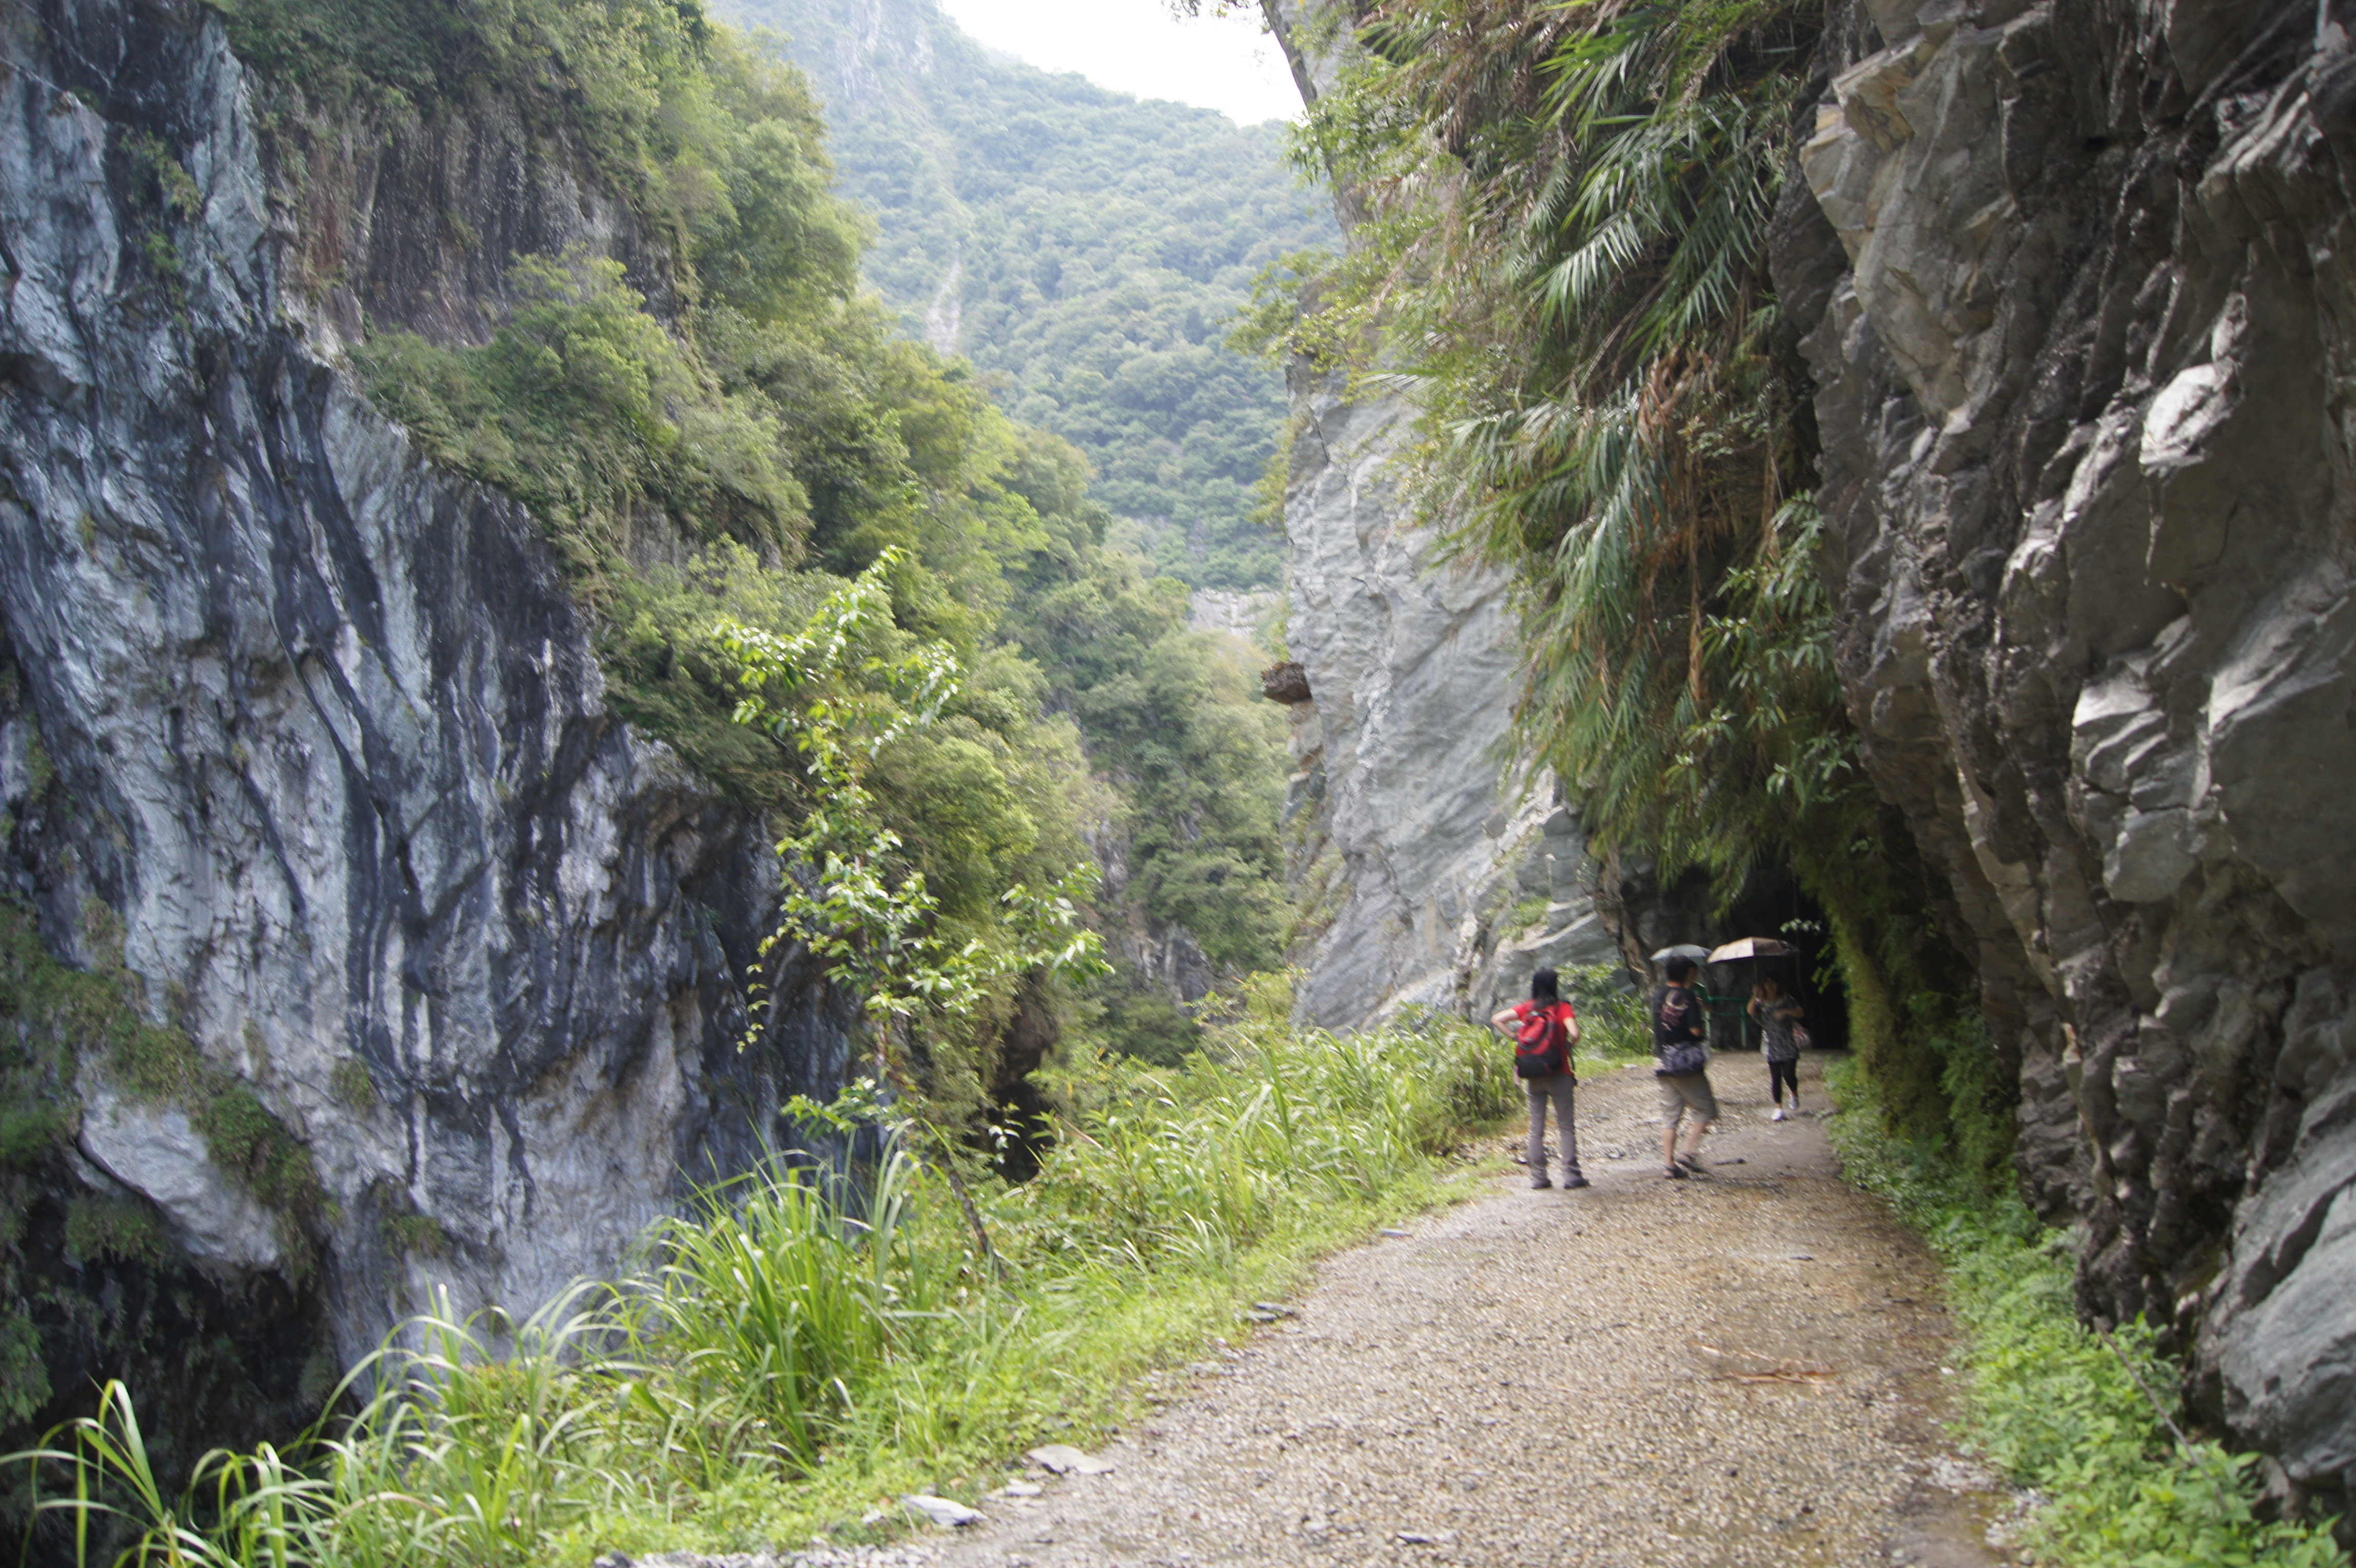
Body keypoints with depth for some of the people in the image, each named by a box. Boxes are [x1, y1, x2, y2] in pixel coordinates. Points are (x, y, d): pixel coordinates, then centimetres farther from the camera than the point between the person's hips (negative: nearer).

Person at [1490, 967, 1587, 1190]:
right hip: (1558, 1073, -4)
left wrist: (1514, 1037, 1)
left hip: (1534, 1076, 4)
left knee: (1536, 1127, 9)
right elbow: (1574, 1033, -21)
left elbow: (1497, 1019, -2)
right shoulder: (1563, 1008, -7)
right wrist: (1570, 1045, -1)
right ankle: (1571, 1175, 0)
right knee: (1566, 1126, 3)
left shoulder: (1527, 1008, 4)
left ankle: (1538, 1176, 9)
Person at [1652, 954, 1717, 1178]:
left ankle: (1670, 1165, 6)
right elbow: (1696, 1030, -18)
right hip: (1687, 1064, -6)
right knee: (1704, 1109, 6)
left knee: (1670, 1116, 9)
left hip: (1664, 1065, 6)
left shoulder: (1658, 994, 8)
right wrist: (1702, 1014, 3)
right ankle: (1689, 1153, -8)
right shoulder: (1687, 996, -11)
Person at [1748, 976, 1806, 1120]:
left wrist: (1786, 1012, -21)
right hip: (1772, 1047, 1)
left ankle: (1794, 1094, 23)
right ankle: (1778, 1108, 5)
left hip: (1788, 1046, -1)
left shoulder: (1787, 1001, 4)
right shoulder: (1761, 1003, 4)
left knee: (1789, 1075, -8)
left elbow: (1801, 1013, -6)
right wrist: (1755, 997, -25)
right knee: (1776, 1078, -1)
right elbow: (1751, 1011, -14)